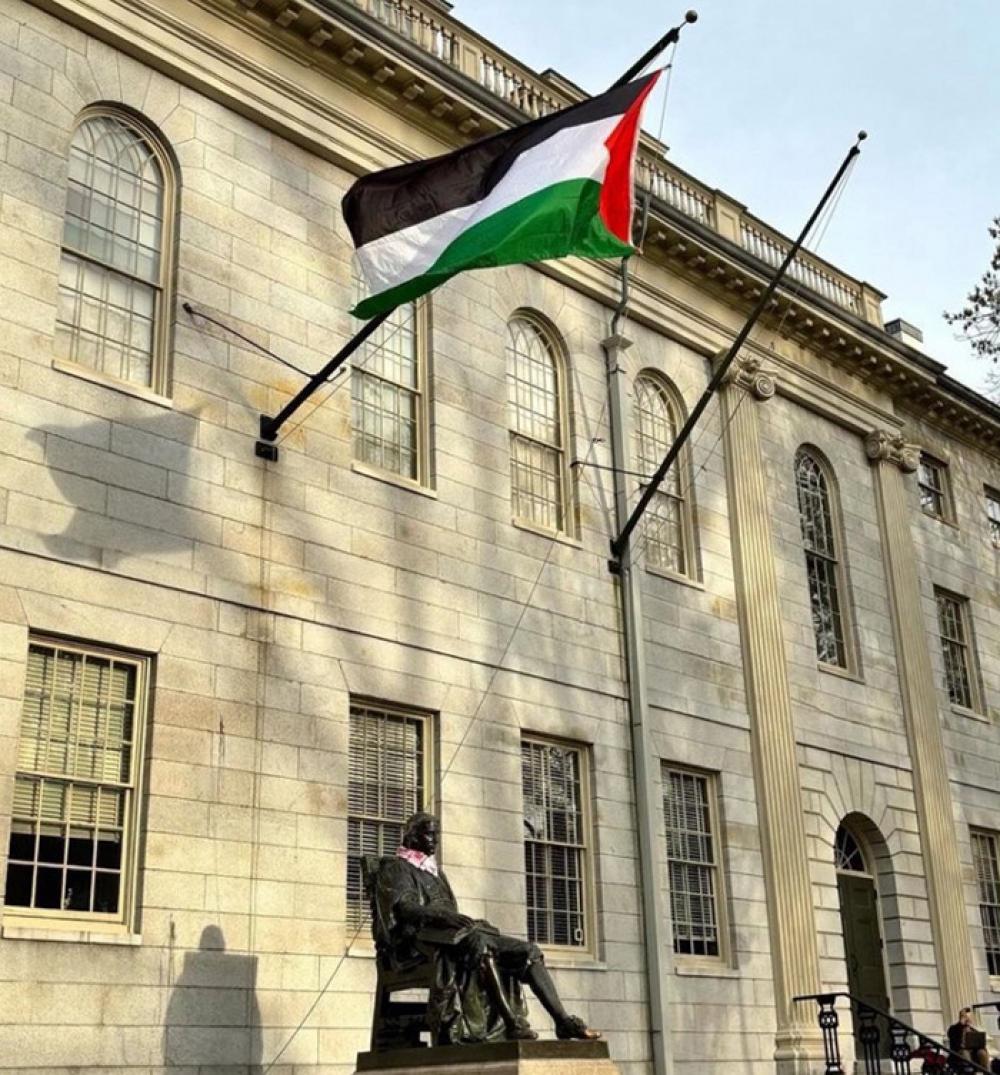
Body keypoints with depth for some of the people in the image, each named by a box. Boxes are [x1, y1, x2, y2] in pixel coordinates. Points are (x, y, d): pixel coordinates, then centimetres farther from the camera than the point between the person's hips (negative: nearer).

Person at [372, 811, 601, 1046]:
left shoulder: (435, 872, 31)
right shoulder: (395, 868, 8)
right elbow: (403, 908, -11)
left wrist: (458, 919, 3)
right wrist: (442, 916, -27)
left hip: (452, 935, 8)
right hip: (420, 937, -7)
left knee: (528, 951, -11)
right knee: (478, 941, -40)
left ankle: (563, 1020, -22)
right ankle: (513, 1024, -47)